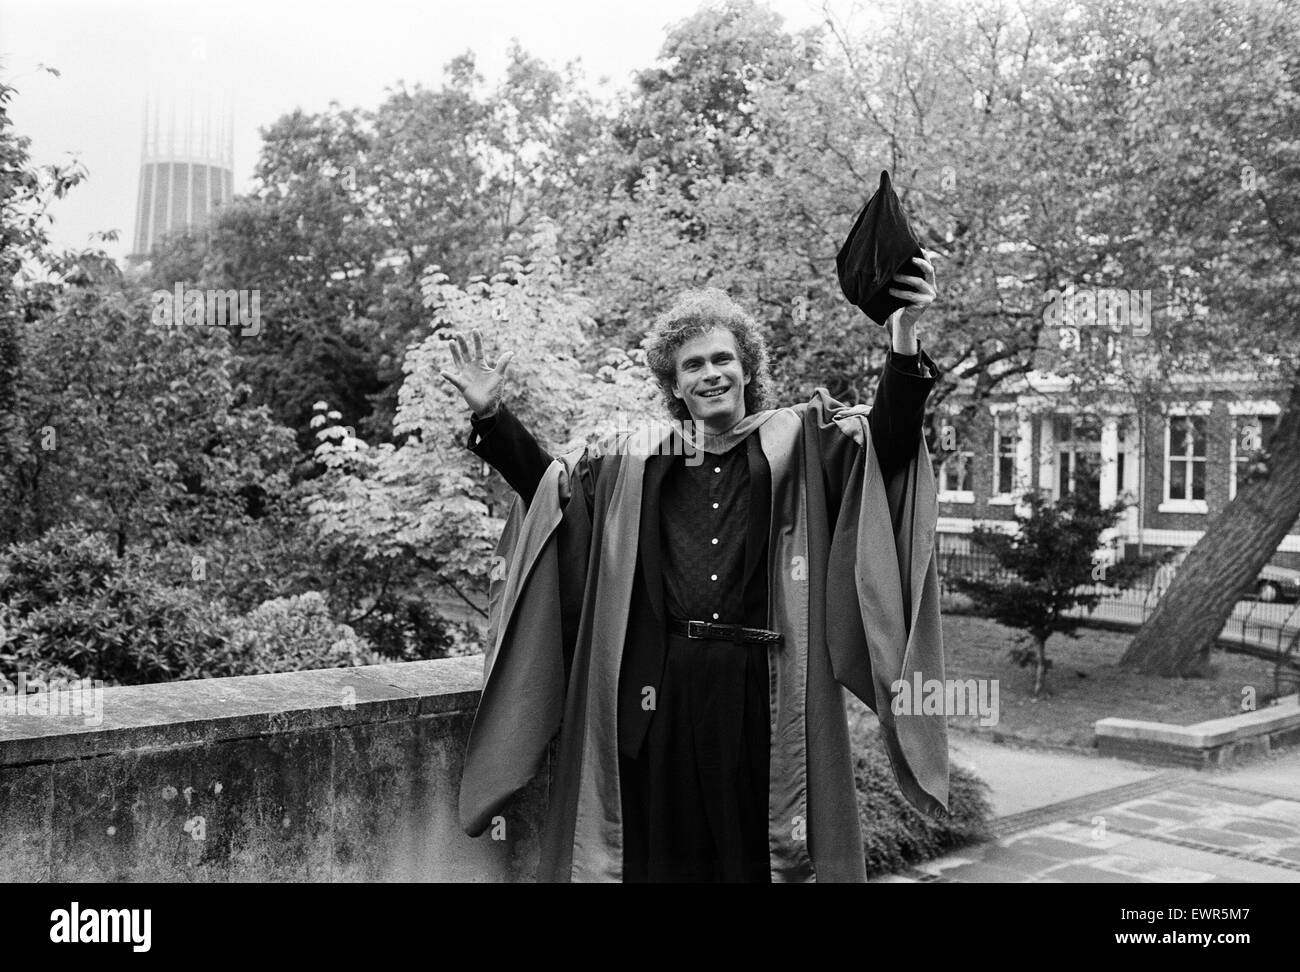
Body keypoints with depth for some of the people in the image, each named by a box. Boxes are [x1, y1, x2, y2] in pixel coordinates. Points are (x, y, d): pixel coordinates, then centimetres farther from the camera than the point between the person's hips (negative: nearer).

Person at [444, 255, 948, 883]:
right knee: (666, 848, 9)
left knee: (757, 848, 5)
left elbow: (886, 444, -9)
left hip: (767, 689, -2)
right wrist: (491, 415, 6)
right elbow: (552, 484, 17)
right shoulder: (640, 463, 12)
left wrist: (904, 340, -23)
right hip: (664, 693, 2)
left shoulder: (800, 442, 4)